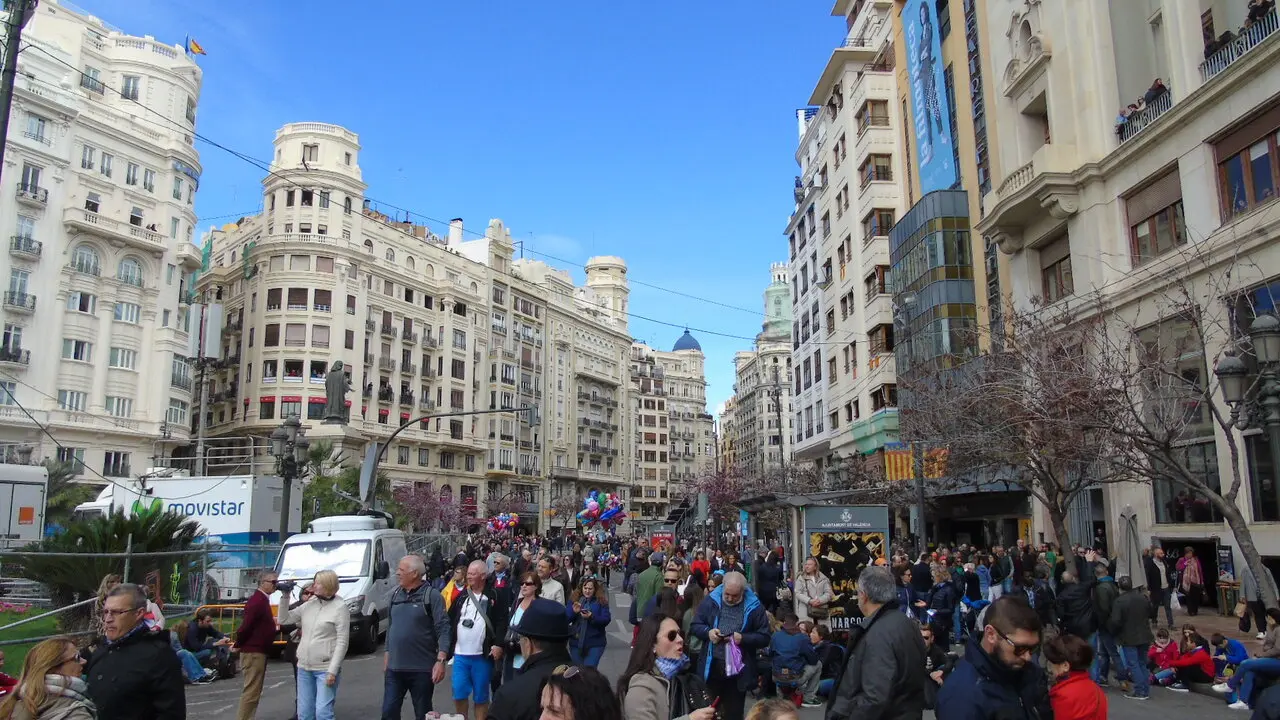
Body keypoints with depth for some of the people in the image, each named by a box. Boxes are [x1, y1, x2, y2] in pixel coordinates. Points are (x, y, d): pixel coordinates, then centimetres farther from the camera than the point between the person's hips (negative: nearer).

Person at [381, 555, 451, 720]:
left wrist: (440, 660, -21)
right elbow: (390, 626, 16)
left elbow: (444, 630, -14)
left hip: (422, 669, -5)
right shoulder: (395, 594, 8)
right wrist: (387, 654, 15)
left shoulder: (431, 595, -11)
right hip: (394, 668, 5)